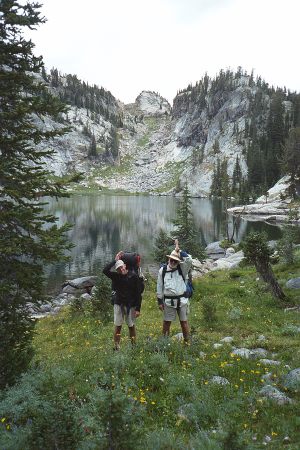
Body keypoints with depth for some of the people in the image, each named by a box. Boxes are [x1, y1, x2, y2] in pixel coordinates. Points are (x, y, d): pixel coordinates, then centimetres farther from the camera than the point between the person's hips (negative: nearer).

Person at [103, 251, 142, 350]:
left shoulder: (133, 276, -8)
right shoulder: (116, 276, -2)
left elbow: (138, 293, -7)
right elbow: (105, 270, -20)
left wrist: (138, 308, -10)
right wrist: (115, 260, -16)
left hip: (130, 305, -2)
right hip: (118, 304, 2)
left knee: (131, 326, 7)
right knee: (118, 326, 1)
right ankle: (116, 347, 8)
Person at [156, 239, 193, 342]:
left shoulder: (182, 269, 1)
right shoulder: (162, 270, 2)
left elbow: (189, 259, -19)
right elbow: (159, 287, 5)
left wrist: (178, 250, -16)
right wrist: (160, 301, 4)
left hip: (182, 300, 0)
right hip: (168, 301, 0)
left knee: (184, 322, 8)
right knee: (166, 322, 6)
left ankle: (187, 341, 17)